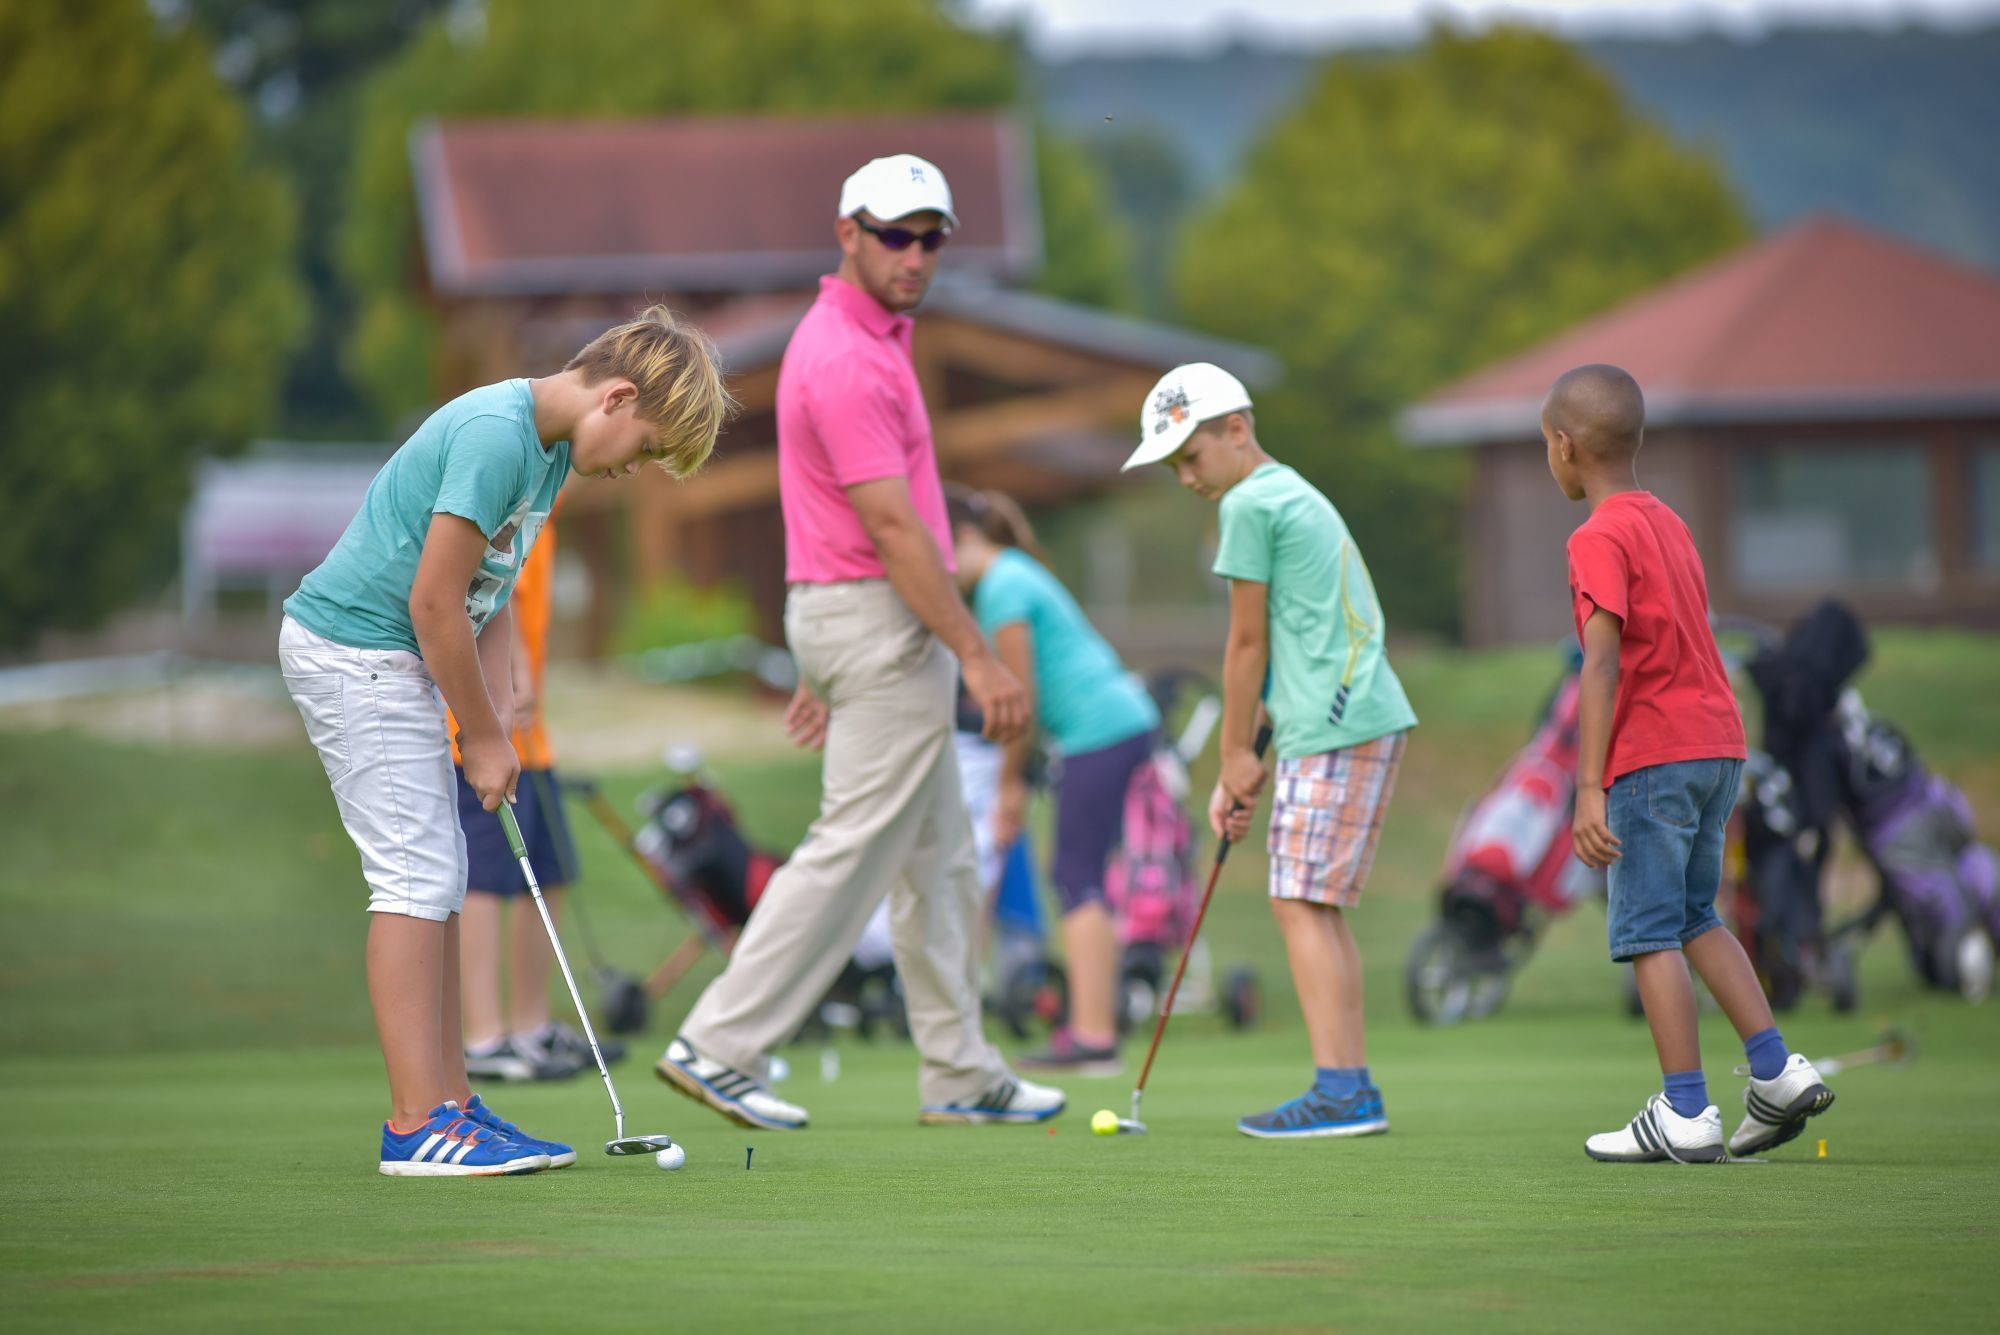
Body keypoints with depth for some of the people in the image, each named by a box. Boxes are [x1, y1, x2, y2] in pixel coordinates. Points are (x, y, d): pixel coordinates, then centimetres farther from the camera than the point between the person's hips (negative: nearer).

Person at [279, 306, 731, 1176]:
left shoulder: (551, 446, 9)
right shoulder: (494, 434, -23)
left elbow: (491, 590, 15)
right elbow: (434, 603, -22)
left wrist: (494, 711, 2)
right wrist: (483, 736, -13)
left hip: (398, 661, 10)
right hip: (353, 651, -10)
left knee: (437, 878, 11)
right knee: (416, 876, -11)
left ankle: (449, 1102, 15)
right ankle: (418, 1126, -11)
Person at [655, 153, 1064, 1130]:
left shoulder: (858, 340, 15)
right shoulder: (846, 361, -18)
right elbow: (891, 527, -22)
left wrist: (823, 668, 21)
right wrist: (977, 657, -21)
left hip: (844, 618, 11)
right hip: (884, 621, -11)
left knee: (937, 857, 13)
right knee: (853, 848, -8)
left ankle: (960, 1074, 17)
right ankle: (720, 1045, -7)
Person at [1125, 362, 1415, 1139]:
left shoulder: (1251, 503, -7)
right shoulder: (1297, 497, 22)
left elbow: (1248, 644, -5)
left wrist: (1237, 755, 4)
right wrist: (1241, 772, 18)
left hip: (1335, 727, -10)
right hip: (1369, 718, 10)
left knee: (1302, 902, -10)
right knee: (1315, 906, 12)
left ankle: (1339, 1090, -15)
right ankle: (1353, 1088, 12)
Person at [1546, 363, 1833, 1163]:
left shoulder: (1599, 539, -11)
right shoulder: (1670, 526, 16)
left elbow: (1603, 663, -20)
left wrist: (1589, 788, -24)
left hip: (1651, 755, -8)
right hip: (1718, 741, 8)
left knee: (1648, 931, -3)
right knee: (1694, 916, 18)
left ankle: (1685, 1115, -5)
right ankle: (1776, 1071, 8)